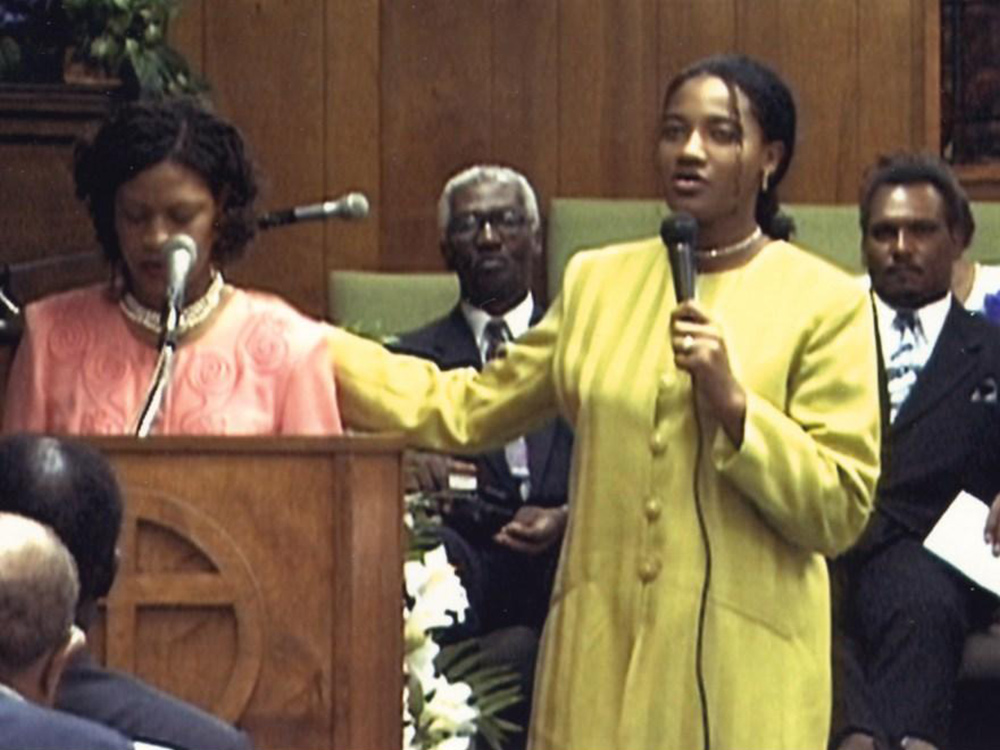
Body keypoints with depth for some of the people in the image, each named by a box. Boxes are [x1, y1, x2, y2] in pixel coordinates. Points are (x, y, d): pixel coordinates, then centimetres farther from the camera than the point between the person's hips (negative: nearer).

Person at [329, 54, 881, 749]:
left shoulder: (826, 304, -1)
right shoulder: (599, 282, 11)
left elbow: (839, 511, -4)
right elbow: (467, 408, 17)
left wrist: (733, 403, -16)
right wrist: (309, 348, 13)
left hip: (736, 659, -3)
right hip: (603, 647, 4)